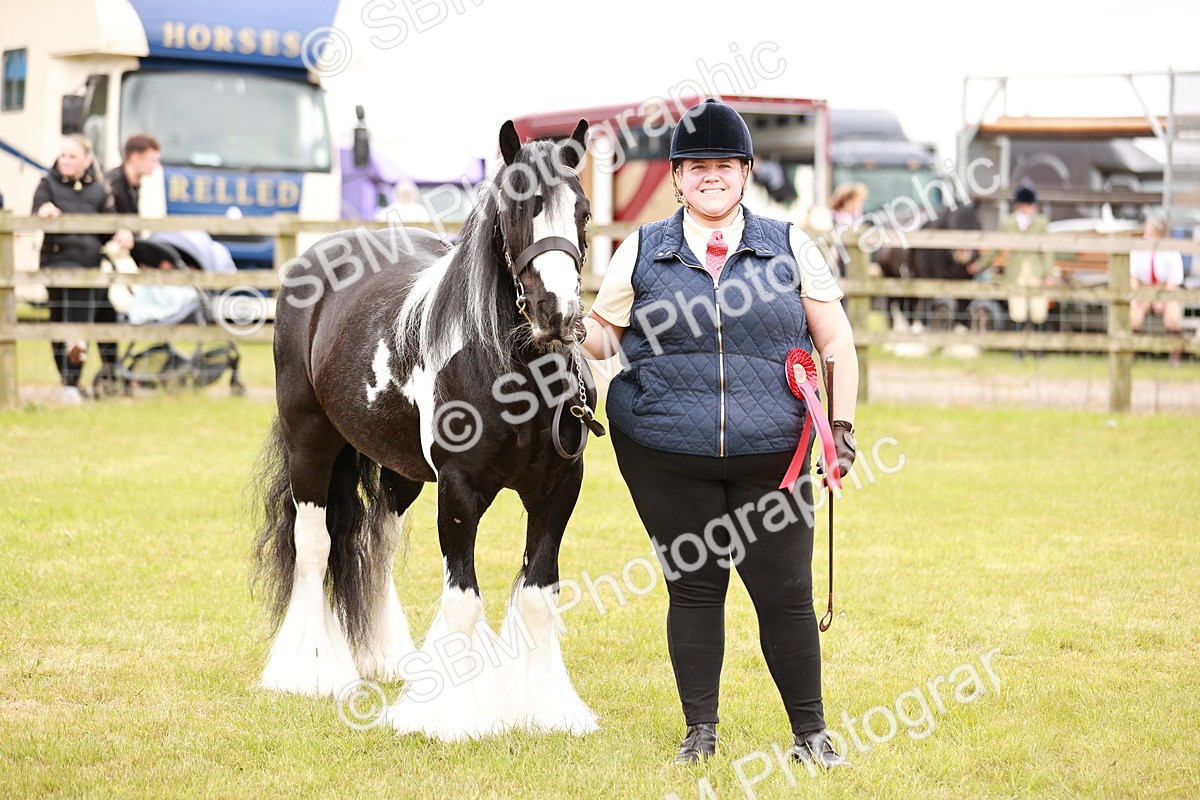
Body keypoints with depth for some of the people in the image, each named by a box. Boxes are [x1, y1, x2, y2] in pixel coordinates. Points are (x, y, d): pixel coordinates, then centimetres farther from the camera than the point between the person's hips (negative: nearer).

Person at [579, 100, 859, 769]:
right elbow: (603, 337, 11)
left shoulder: (790, 248, 6)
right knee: (693, 587, 7)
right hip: (668, 457, 1)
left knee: (786, 593, 0)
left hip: (771, 458, 0)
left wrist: (842, 423, 3)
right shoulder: (641, 252, 7)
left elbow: (838, 342, 10)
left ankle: (811, 732, 15)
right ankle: (700, 731, 20)